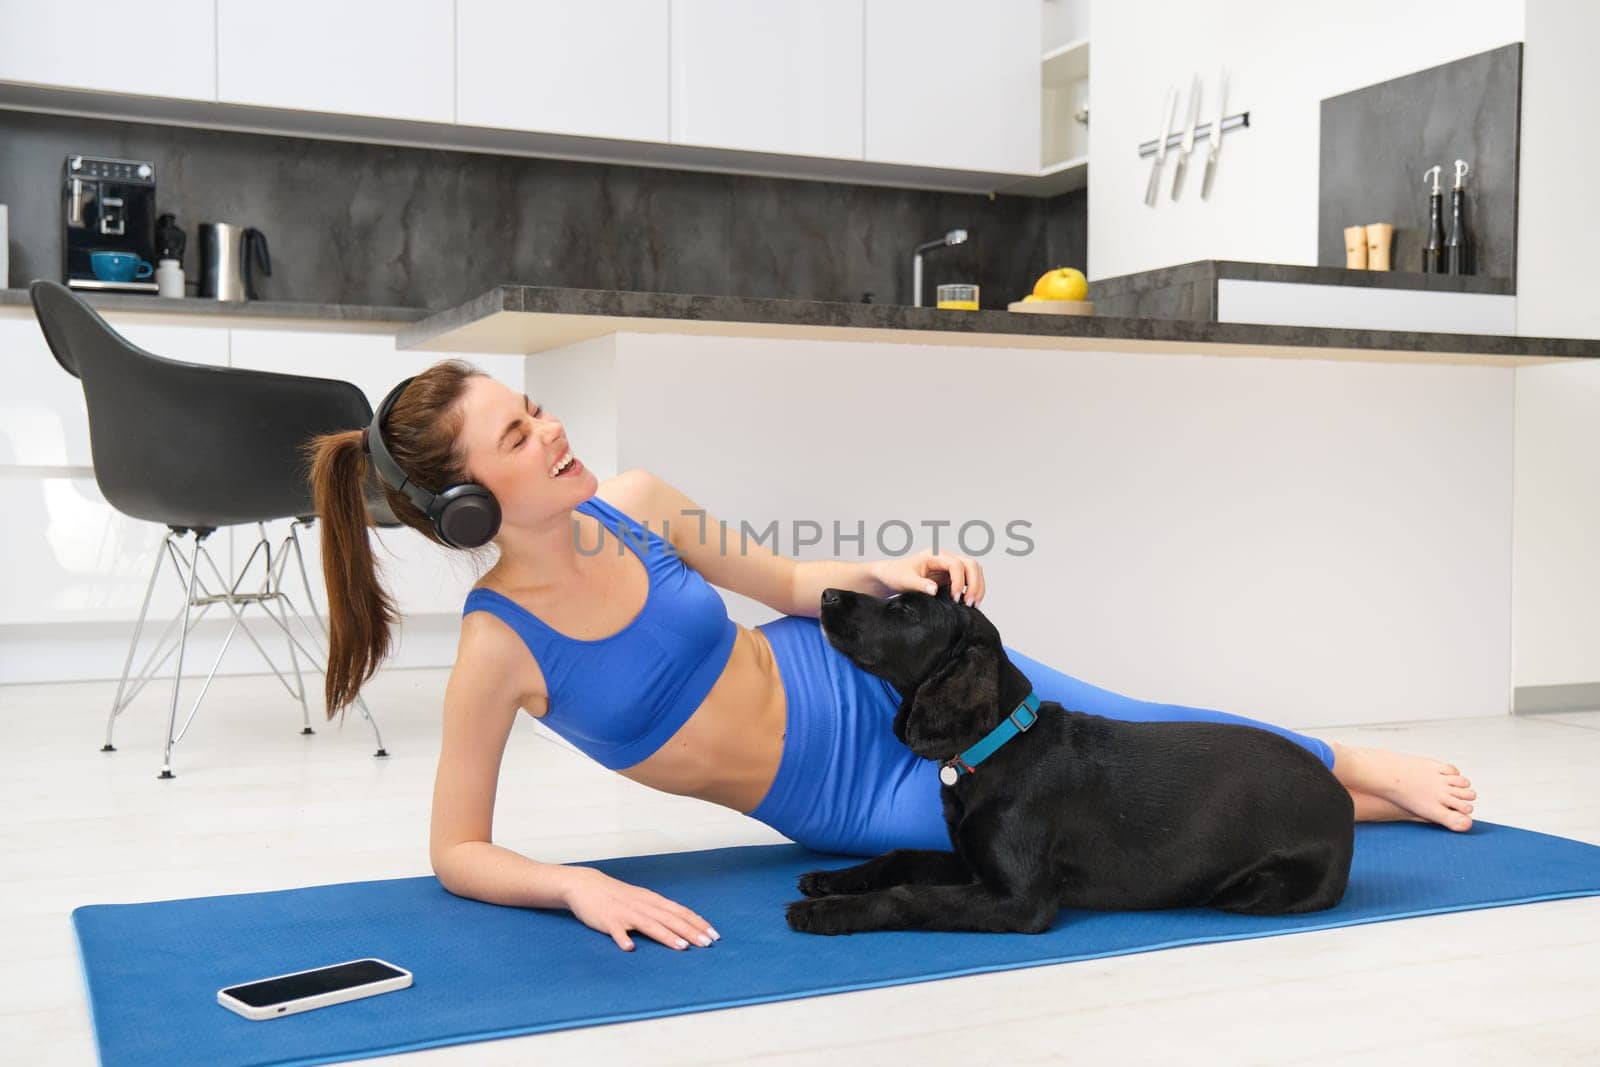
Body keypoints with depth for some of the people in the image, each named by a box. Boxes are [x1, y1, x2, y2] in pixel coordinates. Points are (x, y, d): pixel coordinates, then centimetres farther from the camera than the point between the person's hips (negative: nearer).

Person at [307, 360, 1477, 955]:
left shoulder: (632, 501, -10)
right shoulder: (498, 650, -23)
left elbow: (788, 583, 4)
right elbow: (459, 850, -15)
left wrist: (887, 572, -15)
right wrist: (579, 885, -33)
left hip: (867, 674, 3)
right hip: (844, 804, -3)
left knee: (1135, 739, 4)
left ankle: (1359, 768, 29)